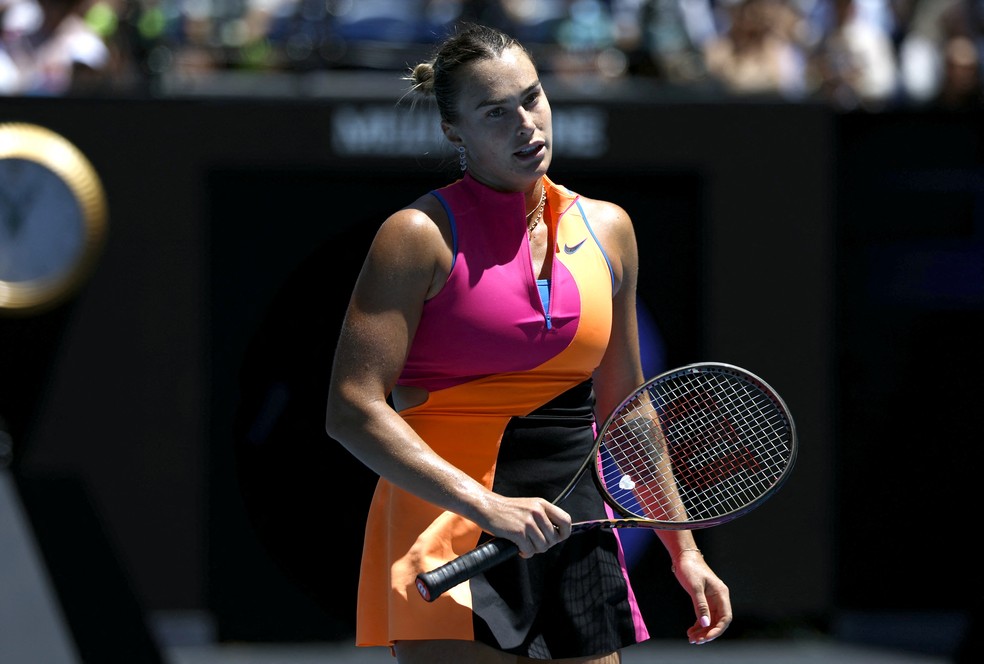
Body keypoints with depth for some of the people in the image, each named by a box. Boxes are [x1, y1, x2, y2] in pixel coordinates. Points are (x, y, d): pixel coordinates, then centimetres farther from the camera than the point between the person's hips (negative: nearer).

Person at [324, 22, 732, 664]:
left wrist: (682, 548, 20)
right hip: (448, 537, -5)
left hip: (573, 535, 5)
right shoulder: (423, 234, -6)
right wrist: (486, 506, -21)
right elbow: (352, 410, -13)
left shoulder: (607, 229, 12)